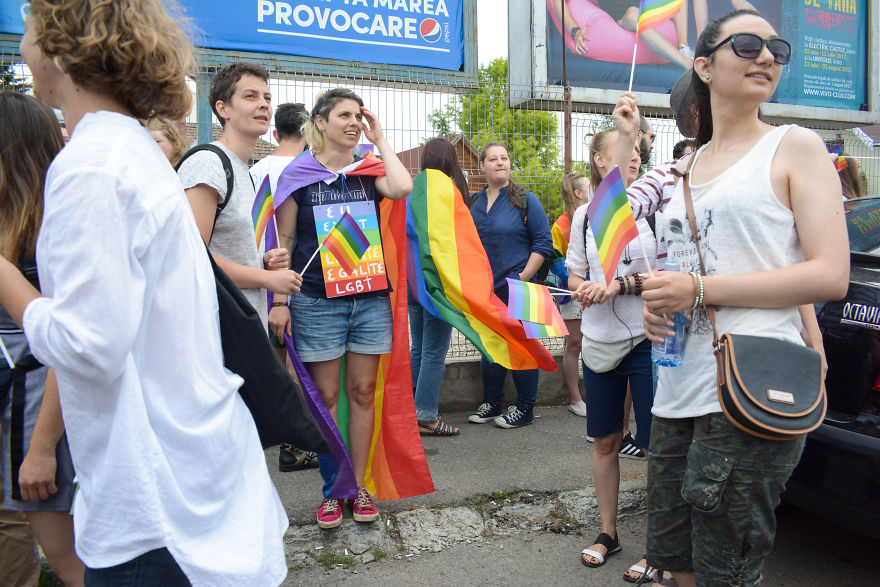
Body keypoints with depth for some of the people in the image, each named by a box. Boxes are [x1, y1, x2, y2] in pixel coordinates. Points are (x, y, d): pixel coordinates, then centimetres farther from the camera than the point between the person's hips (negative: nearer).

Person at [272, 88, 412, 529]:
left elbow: (403, 187, -14)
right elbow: (283, 241, 0)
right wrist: (279, 300, -8)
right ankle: (332, 488, 19)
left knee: (363, 393, 7)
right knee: (325, 397, 4)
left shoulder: (369, 172, 9)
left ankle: (358, 485, 20)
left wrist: (379, 139, -2)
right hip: (317, 301, -2)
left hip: (370, 298, 3)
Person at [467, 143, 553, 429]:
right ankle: (491, 403, 28)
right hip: (484, 290, 5)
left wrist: (523, 278, -13)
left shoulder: (525, 200, -2)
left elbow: (543, 243, -6)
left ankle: (525, 408, 15)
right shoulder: (473, 203, 11)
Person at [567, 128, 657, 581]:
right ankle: (607, 533, 29)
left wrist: (620, 285, -17)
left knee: (655, 446, 2)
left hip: (647, 340, -3)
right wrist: (584, 289, -9)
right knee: (605, 442, 13)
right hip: (599, 341, 4)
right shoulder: (585, 216, 8)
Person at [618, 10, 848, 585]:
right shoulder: (687, 166, 17)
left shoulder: (794, 145, 1)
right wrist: (657, 301, 2)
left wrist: (699, 290, -15)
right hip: (679, 389, 6)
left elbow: (831, 276, -10)